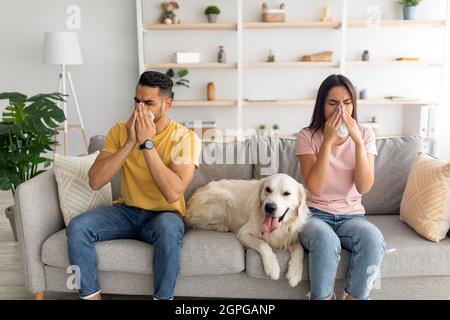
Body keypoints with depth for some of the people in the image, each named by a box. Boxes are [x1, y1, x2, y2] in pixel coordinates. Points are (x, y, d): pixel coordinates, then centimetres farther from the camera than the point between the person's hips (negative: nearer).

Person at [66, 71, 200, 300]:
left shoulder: (185, 138, -16)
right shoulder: (120, 131, -5)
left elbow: (173, 193, -29)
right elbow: (95, 182, -15)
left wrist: (147, 143, -28)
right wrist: (130, 142, -23)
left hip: (164, 215, -3)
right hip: (127, 211, 4)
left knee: (168, 227, -37)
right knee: (77, 227, -20)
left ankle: (163, 297, -18)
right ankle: (91, 296, -5)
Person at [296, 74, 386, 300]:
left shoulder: (365, 135, 1)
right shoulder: (308, 136, -5)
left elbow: (364, 187, -10)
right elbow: (315, 188, -17)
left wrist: (358, 141, -20)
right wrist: (328, 140, -22)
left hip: (351, 215, 2)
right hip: (315, 214, -2)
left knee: (373, 238, -30)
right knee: (326, 240, -35)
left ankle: (353, 297, -13)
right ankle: (322, 297, -15)